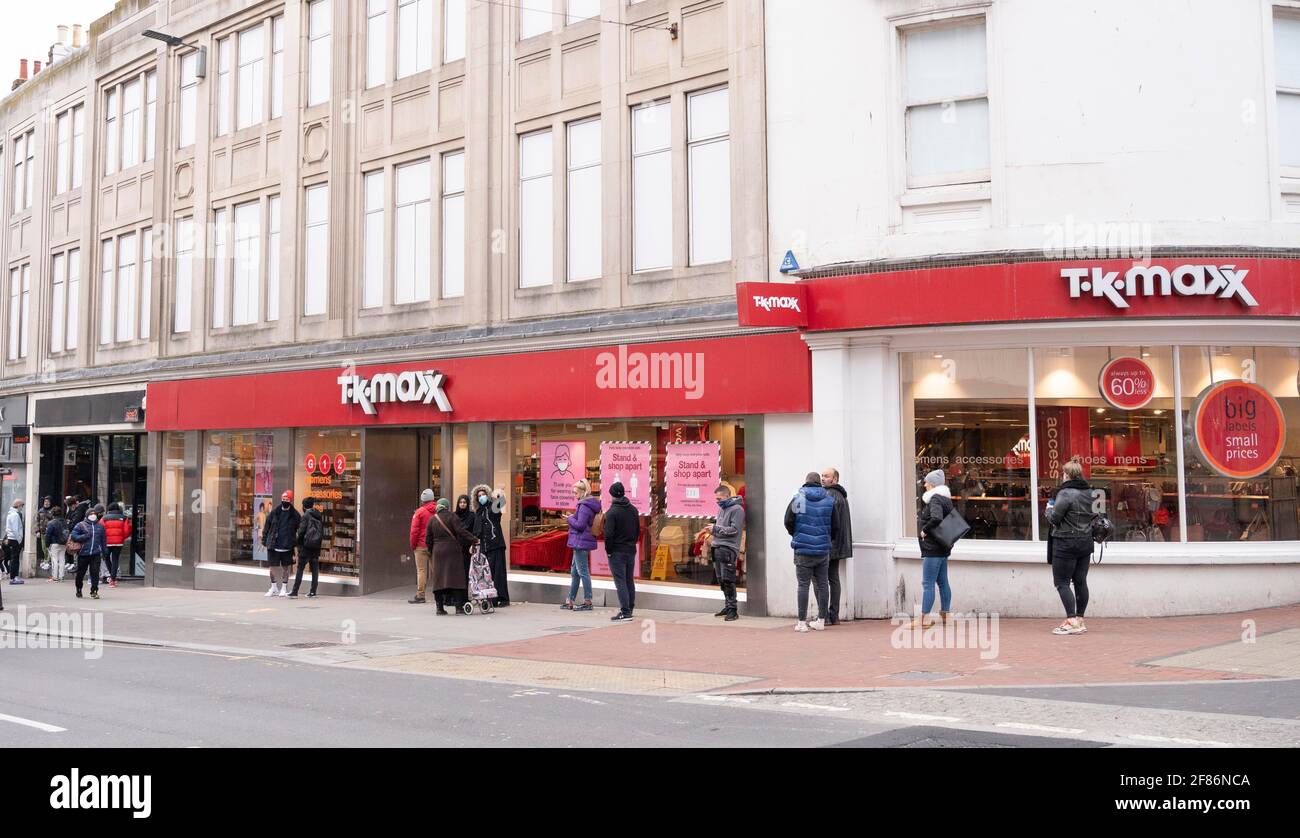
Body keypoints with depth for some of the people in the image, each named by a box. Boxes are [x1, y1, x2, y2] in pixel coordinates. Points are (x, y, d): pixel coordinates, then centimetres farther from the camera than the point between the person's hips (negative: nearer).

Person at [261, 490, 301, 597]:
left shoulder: (295, 515, -1)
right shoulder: (274, 512, 3)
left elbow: (300, 530, 1)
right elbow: (266, 527, 7)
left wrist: (296, 544, -4)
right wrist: (265, 541, 2)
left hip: (287, 547, -1)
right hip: (274, 546, 1)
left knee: (285, 568, 7)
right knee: (273, 567, 7)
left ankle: (284, 588, 18)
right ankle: (273, 588, 21)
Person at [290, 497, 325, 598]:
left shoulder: (306, 516, -8)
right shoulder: (320, 516, 10)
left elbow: (301, 531, -11)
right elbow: (322, 531, 12)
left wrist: (299, 543, 0)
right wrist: (319, 541, 15)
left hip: (306, 546, -6)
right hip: (317, 545, 6)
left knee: (300, 568, -2)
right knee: (315, 568, 8)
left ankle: (295, 592, -4)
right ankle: (313, 591, 8)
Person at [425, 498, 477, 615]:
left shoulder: (432, 519, 9)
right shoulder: (451, 517, -4)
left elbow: (428, 539, 11)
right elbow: (461, 531, -15)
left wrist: (431, 550, 25)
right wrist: (474, 540, -13)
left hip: (437, 552, 4)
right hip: (452, 551, -4)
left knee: (439, 579, 6)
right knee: (455, 576, -2)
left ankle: (440, 608, 5)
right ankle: (458, 606, -6)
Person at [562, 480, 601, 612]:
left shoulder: (584, 506, -18)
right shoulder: (591, 504, 13)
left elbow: (580, 525, -22)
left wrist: (570, 519, -6)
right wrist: (571, 519, 11)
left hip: (580, 542, -11)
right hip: (581, 543, 11)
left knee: (583, 572, -5)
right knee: (574, 572, 16)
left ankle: (588, 602, 0)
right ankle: (570, 601, 22)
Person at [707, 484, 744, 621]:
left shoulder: (737, 509, -9)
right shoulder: (721, 508, 17)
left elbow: (734, 530, -15)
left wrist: (716, 528, -12)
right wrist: (713, 529, 5)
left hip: (728, 549, -9)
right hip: (718, 548, 9)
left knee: (728, 580, -11)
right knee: (721, 580, 12)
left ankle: (732, 609, -7)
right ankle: (727, 606, 22)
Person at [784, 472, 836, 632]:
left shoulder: (797, 499, -2)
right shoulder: (829, 501, 3)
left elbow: (788, 521, -5)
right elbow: (835, 526, 4)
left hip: (803, 549, -2)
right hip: (823, 549, 2)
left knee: (803, 585, 0)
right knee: (822, 584, 10)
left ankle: (802, 622, -1)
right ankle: (821, 621, 14)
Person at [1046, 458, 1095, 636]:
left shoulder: (1066, 493, -17)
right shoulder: (1090, 493, 8)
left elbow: (1054, 518, -15)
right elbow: (1094, 516, 15)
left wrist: (1049, 508, 3)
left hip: (1066, 544, -8)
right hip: (1086, 542, 8)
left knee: (1062, 582, -3)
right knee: (1080, 582, 12)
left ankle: (1072, 621, -11)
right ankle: (1079, 620, 17)